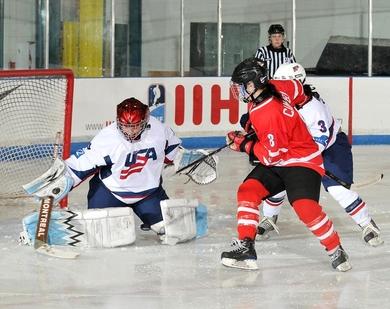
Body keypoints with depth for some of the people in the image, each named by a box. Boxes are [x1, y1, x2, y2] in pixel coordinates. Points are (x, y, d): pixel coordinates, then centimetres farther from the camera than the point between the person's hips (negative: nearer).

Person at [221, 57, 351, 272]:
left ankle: (335, 250, -8)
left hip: (302, 162, -10)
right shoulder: (268, 90, -4)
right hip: (277, 162, 10)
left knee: (305, 206, -27)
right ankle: (245, 246, -8)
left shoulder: (270, 114, -30)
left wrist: (244, 145, -12)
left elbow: (273, 155, -24)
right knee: (247, 191, -6)